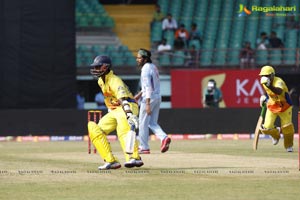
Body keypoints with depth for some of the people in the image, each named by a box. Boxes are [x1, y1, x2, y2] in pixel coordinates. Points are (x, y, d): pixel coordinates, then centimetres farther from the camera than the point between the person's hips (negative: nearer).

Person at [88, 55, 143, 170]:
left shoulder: (114, 81, -20)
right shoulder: (101, 81, 10)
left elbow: (124, 100, -37)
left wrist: (129, 115, -52)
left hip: (127, 108, -10)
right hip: (114, 111, 10)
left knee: (123, 131, -37)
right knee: (94, 130, 1)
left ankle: (135, 158, -56)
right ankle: (111, 161, -6)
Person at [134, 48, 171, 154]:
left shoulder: (146, 69, -15)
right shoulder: (153, 67, 14)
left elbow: (148, 87, -22)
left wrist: (147, 104, -25)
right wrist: (140, 94, 24)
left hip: (149, 98, -9)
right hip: (158, 97, 9)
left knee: (143, 123, 2)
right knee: (152, 123, 13)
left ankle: (144, 147, 6)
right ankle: (164, 137, -11)